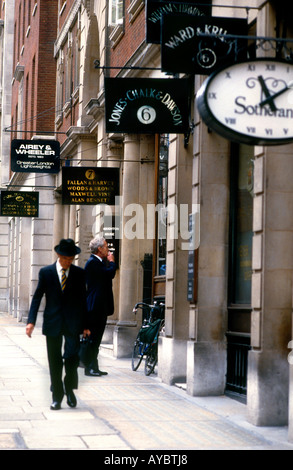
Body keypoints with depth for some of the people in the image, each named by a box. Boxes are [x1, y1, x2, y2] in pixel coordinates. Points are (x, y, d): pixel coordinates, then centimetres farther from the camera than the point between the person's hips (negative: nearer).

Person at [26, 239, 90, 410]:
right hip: (53, 323, 0)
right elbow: (37, 297, 2)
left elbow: (83, 299, 8)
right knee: (54, 361, 4)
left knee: (72, 357, -10)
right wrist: (31, 321, -8)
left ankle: (70, 388, 15)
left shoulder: (80, 273, 4)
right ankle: (57, 396, 15)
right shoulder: (46, 272, 2)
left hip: (72, 323, 0)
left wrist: (85, 325, 6)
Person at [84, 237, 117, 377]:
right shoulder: (92, 263, -14)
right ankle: (90, 368, -2)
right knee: (93, 338, -6)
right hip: (95, 307, -10)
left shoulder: (99, 262, 18)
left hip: (101, 307, 10)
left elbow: (110, 274, 16)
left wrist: (108, 262, 7)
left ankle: (94, 367, 17)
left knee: (95, 339, 12)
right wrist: (111, 261, -4)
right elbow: (110, 273, -22)